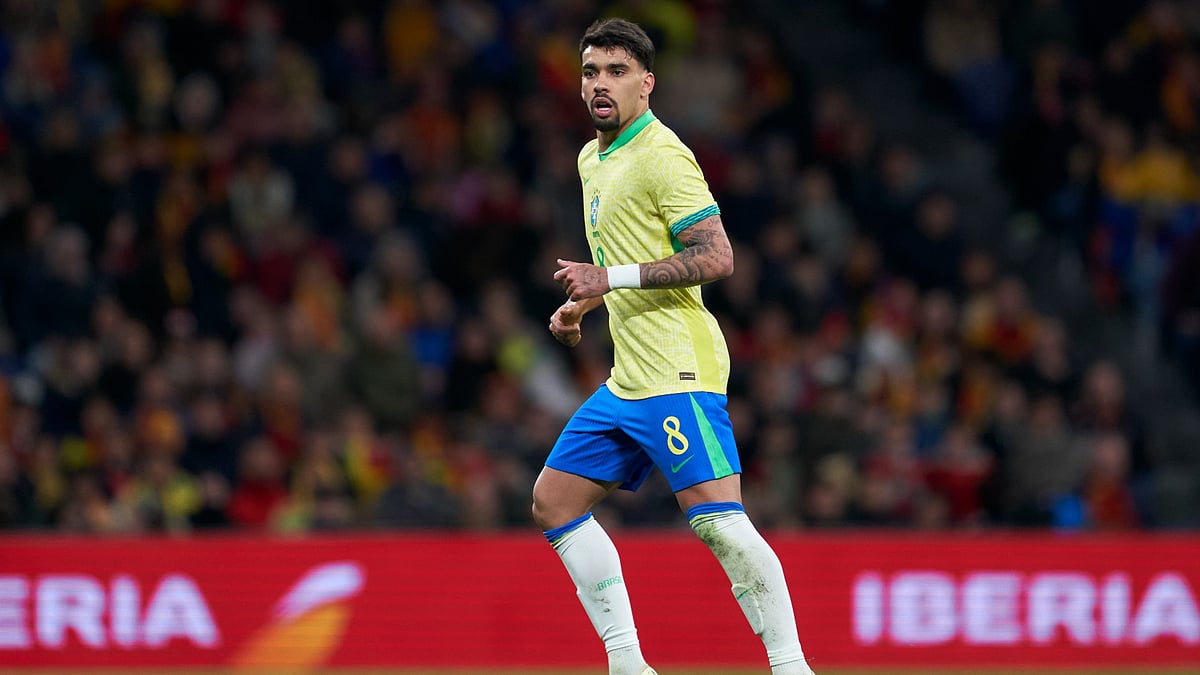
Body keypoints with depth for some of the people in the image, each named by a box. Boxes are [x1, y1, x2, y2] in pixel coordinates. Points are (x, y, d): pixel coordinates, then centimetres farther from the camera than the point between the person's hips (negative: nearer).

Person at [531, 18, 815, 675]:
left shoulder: (661, 155, -11)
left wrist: (613, 278, -20)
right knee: (554, 503, 9)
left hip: (678, 373, -10)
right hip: (627, 379, 10)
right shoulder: (593, 159, 18)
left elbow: (716, 257, -19)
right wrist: (584, 301, 17)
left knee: (715, 518, -19)